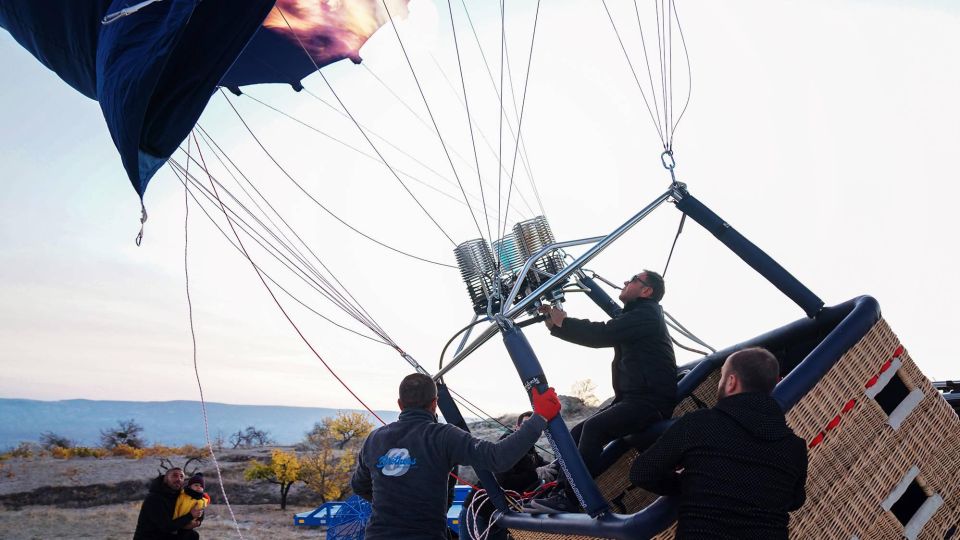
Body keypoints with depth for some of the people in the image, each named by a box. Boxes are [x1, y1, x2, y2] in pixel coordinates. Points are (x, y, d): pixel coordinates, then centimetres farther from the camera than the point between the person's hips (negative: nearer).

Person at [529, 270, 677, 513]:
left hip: (652, 401, -10)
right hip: (631, 399, 10)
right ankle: (560, 490, -2)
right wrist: (556, 325, 6)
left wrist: (564, 322, -5)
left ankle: (569, 500, -27)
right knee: (576, 434, 1)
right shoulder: (635, 315, 23)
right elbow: (603, 333, 16)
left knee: (593, 428, -28)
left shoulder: (646, 314, -8)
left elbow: (602, 334, -18)